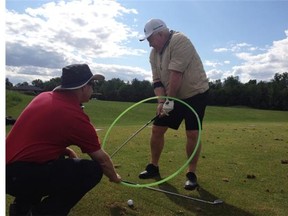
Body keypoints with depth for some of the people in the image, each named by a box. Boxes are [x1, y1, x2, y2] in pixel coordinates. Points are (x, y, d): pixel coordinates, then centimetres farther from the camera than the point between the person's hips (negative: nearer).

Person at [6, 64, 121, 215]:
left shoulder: (43, 97, 9)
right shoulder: (76, 117, -13)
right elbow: (102, 159, 0)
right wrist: (114, 177, 19)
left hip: (7, 169, 9)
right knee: (92, 170, -9)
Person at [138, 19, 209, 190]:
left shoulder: (179, 41, -21)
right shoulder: (154, 53, 3)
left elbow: (176, 74, -27)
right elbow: (157, 80, 0)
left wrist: (169, 100, -24)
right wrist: (161, 101, -14)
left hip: (195, 93, -7)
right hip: (173, 97, 7)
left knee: (193, 134, -12)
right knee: (157, 129, 3)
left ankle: (192, 173, 6)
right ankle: (154, 167, 19)